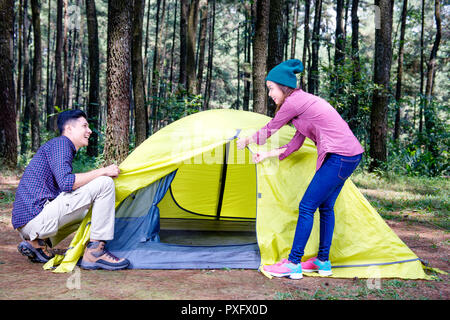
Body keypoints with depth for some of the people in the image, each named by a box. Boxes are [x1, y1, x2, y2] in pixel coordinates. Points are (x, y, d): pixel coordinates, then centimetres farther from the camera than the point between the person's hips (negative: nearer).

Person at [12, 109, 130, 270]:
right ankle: (94, 252, -11)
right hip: (37, 218, -10)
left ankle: (37, 244, 10)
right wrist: (102, 171, -10)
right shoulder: (60, 143, -3)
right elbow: (66, 183, -19)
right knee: (104, 183, -11)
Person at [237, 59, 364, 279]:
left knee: (307, 207, -5)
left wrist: (247, 141, 21)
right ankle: (323, 262, 26)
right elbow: (296, 142, 21)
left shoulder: (294, 101, -9)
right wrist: (267, 155, 24)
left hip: (339, 157, -10)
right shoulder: (305, 101, 20)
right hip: (352, 155, 10)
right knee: (325, 206, 18)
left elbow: (269, 130, 4)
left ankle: (293, 264, 1)